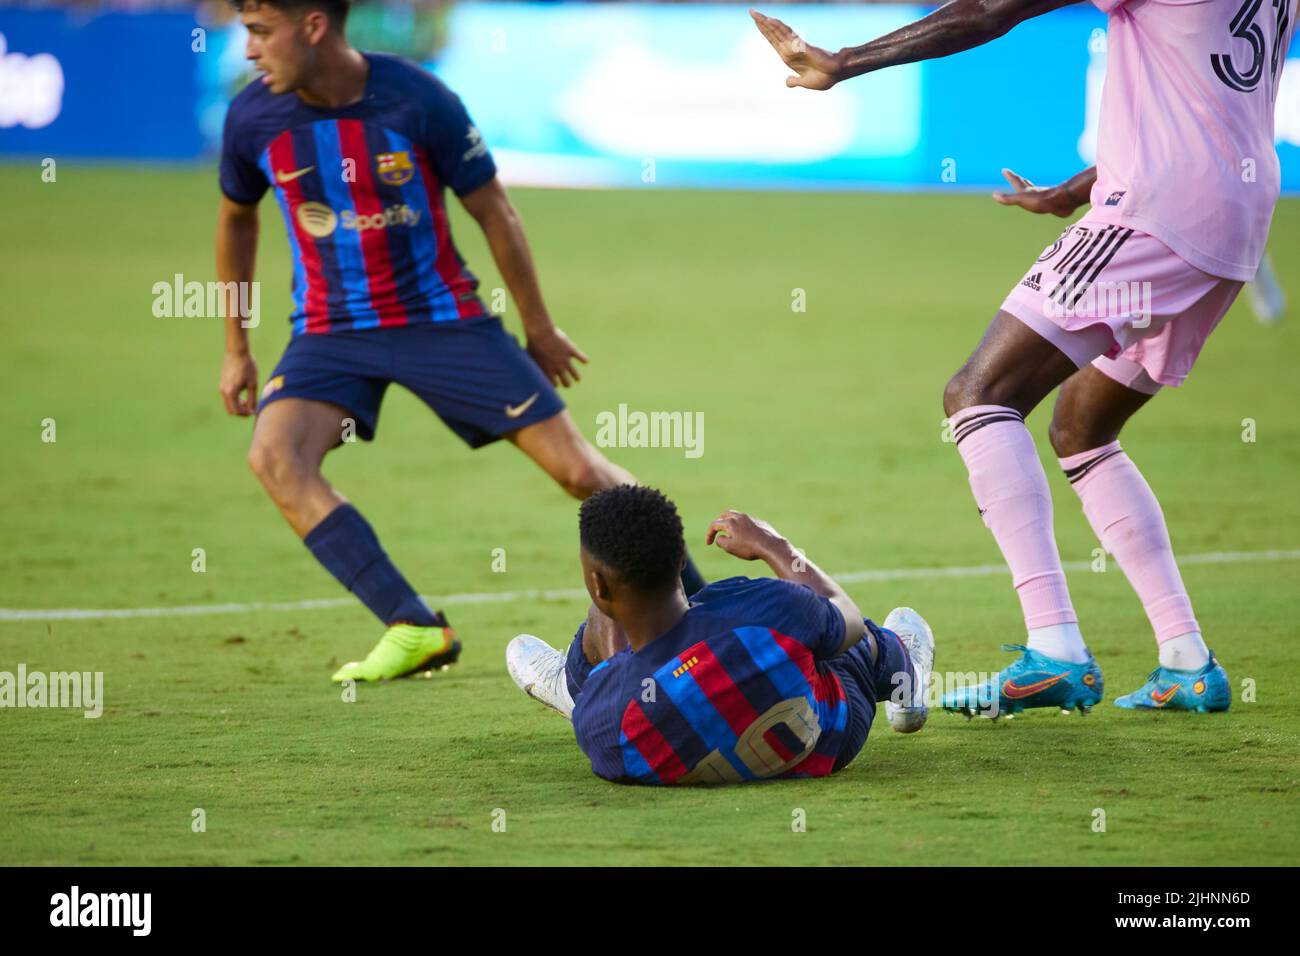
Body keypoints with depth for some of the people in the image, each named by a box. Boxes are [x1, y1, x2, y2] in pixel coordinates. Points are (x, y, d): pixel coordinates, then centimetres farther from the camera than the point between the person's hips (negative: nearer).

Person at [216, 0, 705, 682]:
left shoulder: (419, 102, -17)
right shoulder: (253, 119, -9)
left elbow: (492, 211, -4)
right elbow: (236, 218, 12)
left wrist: (539, 329, 5)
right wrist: (235, 346, 16)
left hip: (442, 317, -2)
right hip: (332, 334, 2)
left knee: (576, 466, -5)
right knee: (274, 455, -26)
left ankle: (696, 601, 16)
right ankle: (414, 629, -24)